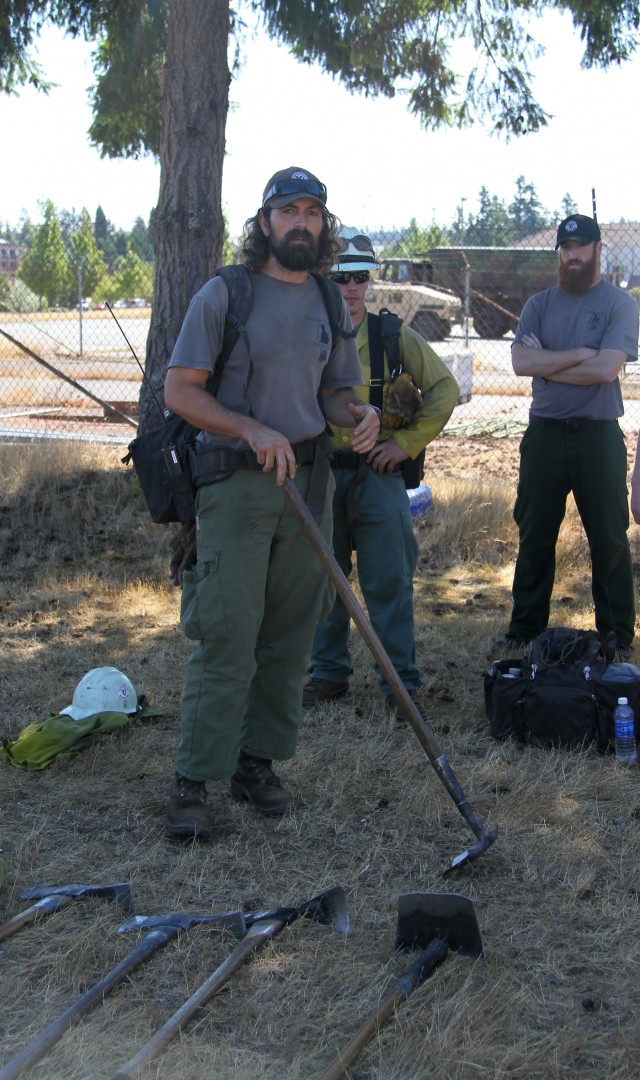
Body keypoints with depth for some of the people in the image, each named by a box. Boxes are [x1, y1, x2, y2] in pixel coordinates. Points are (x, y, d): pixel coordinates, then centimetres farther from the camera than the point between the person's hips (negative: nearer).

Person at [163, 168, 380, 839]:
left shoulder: (331, 305, 12)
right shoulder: (223, 295, -4)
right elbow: (179, 390, -7)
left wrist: (358, 416, -4)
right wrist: (253, 430, -19)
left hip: (309, 482, 5)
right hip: (235, 486, -5)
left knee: (289, 636, 8)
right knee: (226, 637, -8)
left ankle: (257, 761, 21)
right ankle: (192, 782, 0)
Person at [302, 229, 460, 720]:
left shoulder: (396, 338, 3)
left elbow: (444, 389, 6)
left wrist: (406, 441, -2)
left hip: (377, 475, -1)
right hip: (319, 476, 2)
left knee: (390, 582, -1)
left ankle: (402, 681, 8)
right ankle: (329, 674, 24)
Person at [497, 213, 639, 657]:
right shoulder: (539, 305, 8)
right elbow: (521, 363, -7)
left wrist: (546, 364, -8)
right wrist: (578, 355, -12)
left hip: (598, 435, -3)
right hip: (544, 433, 3)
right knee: (535, 535, 9)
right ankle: (526, 629, 19)